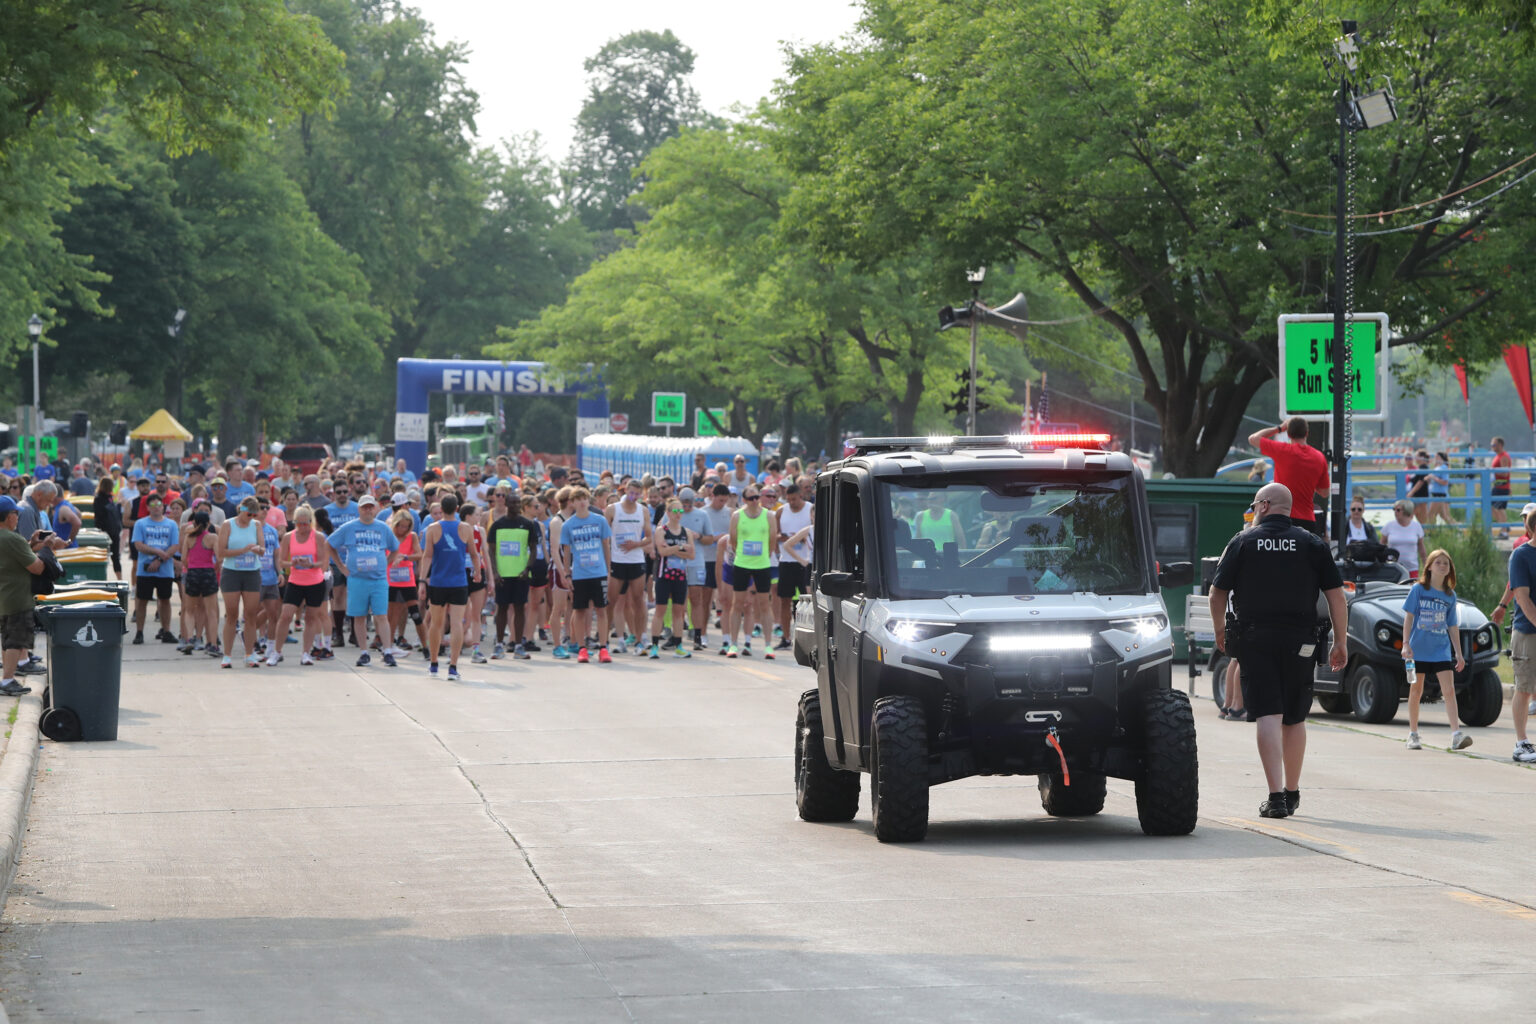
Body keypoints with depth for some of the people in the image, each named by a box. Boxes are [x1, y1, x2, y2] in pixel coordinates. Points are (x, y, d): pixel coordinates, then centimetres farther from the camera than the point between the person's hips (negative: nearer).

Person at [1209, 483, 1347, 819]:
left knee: (1268, 716, -6)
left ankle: (1276, 795, -17)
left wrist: (1220, 632, 20)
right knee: (1295, 719, 14)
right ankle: (1292, 793, 24)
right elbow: (1336, 595, 2)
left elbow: (1217, 593, 5)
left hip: (1254, 639, -2)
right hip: (1299, 641, 2)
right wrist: (1340, 642, 8)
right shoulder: (1312, 544, 6)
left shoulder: (1242, 542, 3)